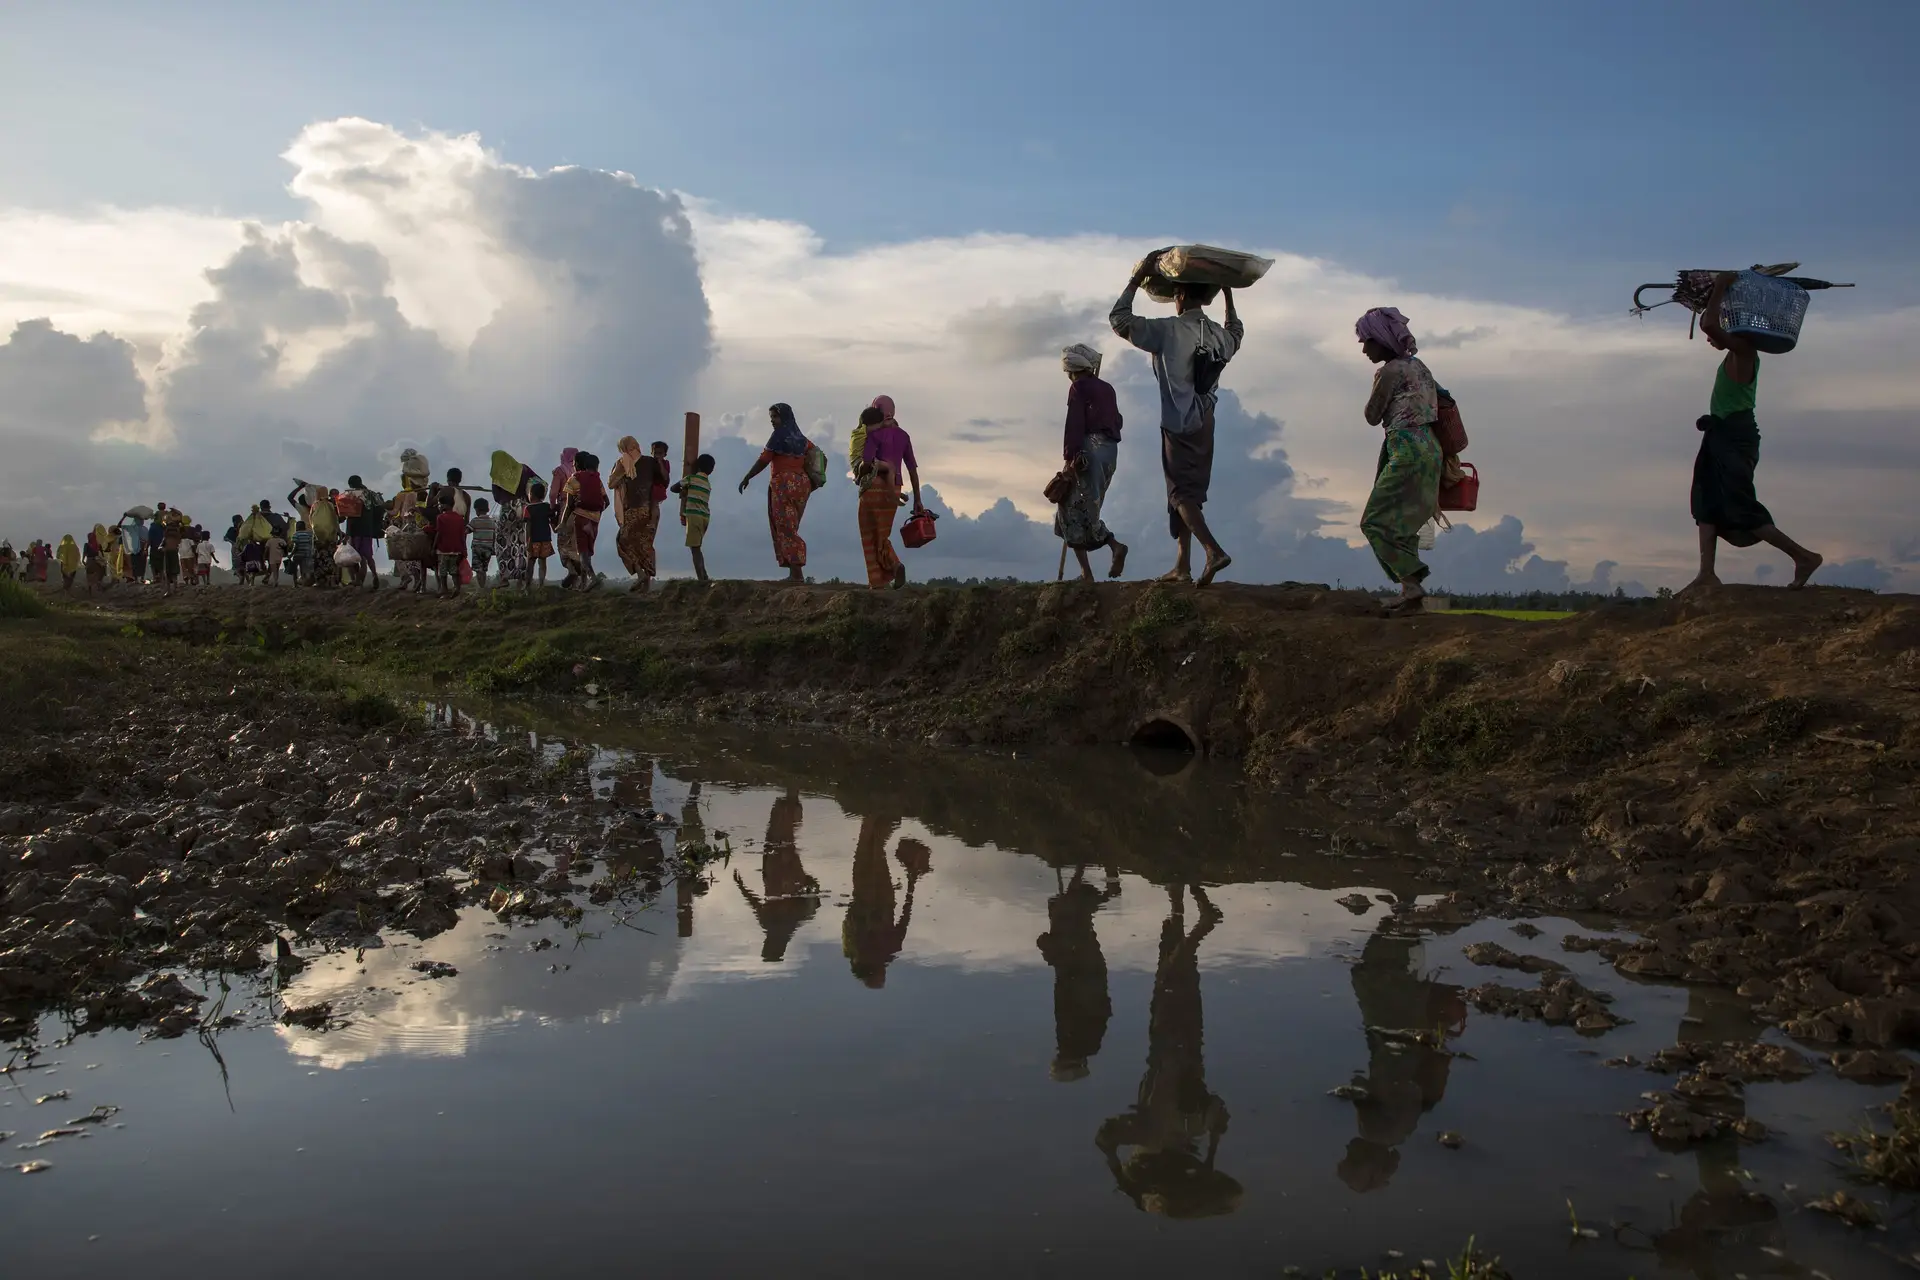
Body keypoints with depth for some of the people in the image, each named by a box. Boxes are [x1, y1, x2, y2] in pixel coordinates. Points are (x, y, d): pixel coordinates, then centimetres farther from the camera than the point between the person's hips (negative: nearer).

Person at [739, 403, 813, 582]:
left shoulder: (779, 435, -4)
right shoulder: (801, 438, 17)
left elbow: (763, 460, -8)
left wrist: (746, 478, 0)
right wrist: (812, 483, 25)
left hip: (784, 484, -7)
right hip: (802, 483, 7)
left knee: (785, 529, -7)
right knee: (790, 529, 9)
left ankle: (796, 573, -16)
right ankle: (796, 572, 2)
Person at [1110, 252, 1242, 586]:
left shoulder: (1169, 330, -15)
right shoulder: (1218, 335, 4)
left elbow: (1119, 319, -10)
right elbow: (1237, 333, 31)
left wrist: (1138, 278, -3)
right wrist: (1228, 294, 33)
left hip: (1179, 426, -6)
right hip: (1205, 425, 6)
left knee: (1182, 494, -5)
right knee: (1189, 493, 13)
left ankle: (1214, 550, -25)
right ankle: (1183, 566, 15)